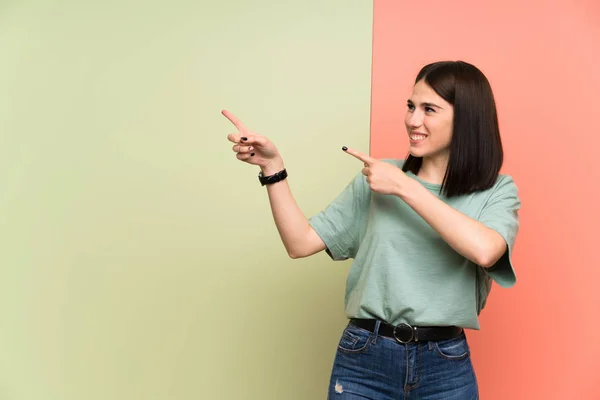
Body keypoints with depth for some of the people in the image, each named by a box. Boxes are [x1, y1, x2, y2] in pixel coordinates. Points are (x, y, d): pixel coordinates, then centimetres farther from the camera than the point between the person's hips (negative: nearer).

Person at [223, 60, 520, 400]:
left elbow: (484, 251, -23)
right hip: (364, 360, 1)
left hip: (446, 368, -1)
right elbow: (301, 243, 1)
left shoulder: (498, 191, -1)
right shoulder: (376, 180, 4)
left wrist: (405, 188, -16)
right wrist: (273, 167, -8)